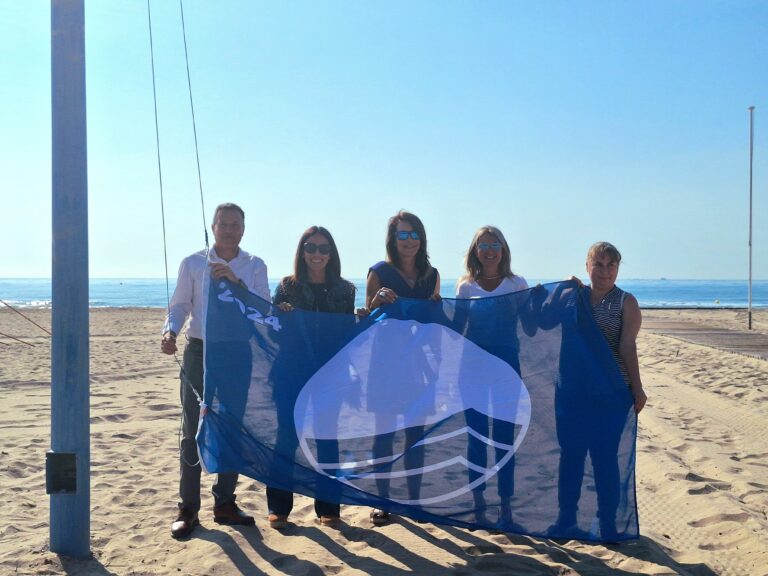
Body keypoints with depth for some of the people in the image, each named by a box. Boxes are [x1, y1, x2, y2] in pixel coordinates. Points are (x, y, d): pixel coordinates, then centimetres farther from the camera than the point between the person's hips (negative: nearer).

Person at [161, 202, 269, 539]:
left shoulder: (254, 267, 5)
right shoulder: (192, 264, 3)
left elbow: (265, 309, -6)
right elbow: (179, 306, 4)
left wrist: (237, 281, -19)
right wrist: (170, 332, -16)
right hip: (199, 353, -1)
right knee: (192, 431, -2)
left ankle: (225, 503, 18)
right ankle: (187, 509, 4)